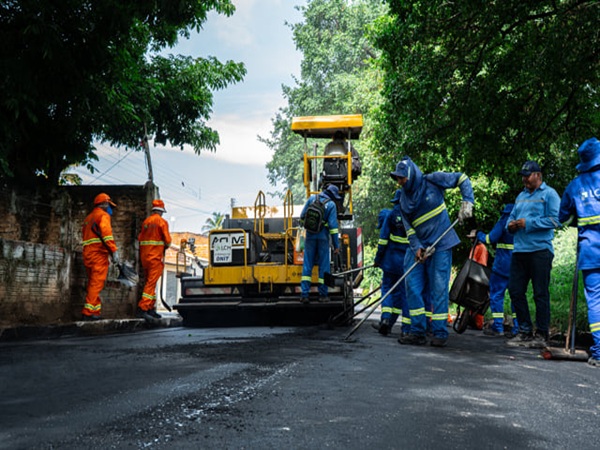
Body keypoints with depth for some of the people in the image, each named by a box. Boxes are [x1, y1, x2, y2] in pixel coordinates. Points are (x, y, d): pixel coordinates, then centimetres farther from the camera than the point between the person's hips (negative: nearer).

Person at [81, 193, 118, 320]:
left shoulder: (88, 218, 25)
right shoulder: (103, 215, -1)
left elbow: (85, 236, 20)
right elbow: (106, 233, -16)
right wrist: (114, 251, -19)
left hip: (87, 254, 9)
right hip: (99, 254, -8)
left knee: (93, 284, 11)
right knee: (96, 284, -10)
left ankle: (96, 312, 10)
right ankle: (88, 312, -16)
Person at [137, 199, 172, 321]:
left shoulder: (145, 221, 11)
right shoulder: (162, 221, -7)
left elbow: (140, 238, 9)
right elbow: (167, 240, -10)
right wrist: (166, 246, 10)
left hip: (144, 256, 7)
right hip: (156, 256, -7)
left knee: (150, 282, 14)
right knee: (151, 283, -8)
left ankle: (151, 308, 16)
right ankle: (142, 308, -16)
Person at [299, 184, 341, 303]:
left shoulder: (312, 198, 6)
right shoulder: (331, 205, -4)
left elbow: (302, 216, 9)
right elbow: (333, 225, -9)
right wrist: (336, 245, -7)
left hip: (310, 236, 3)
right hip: (323, 237, -3)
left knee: (307, 265, 4)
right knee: (323, 266, 5)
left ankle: (304, 294, -3)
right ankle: (323, 295, 9)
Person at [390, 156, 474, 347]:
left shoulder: (432, 181, -8)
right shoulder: (404, 199, 6)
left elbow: (462, 179, 0)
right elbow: (408, 227, 4)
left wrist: (468, 201, -13)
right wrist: (416, 248, -11)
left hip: (441, 245, -5)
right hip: (419, 247, 5)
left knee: (439, 288, -4)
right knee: (413, 286, -1)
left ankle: (440, 333, 4)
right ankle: (417, 332, 7)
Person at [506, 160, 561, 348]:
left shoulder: (549, 194, 0)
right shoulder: (521, 196, 22)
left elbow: (555, 220, -11)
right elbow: (512, 216, 26)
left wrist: (528, 223, -14)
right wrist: (511, 225, 2)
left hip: (540, 250, -7)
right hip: (519, 250, 7)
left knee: (540, 293, -3)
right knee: (515, 290, 4)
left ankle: (541, 334, 4)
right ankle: (525, 331, 14)